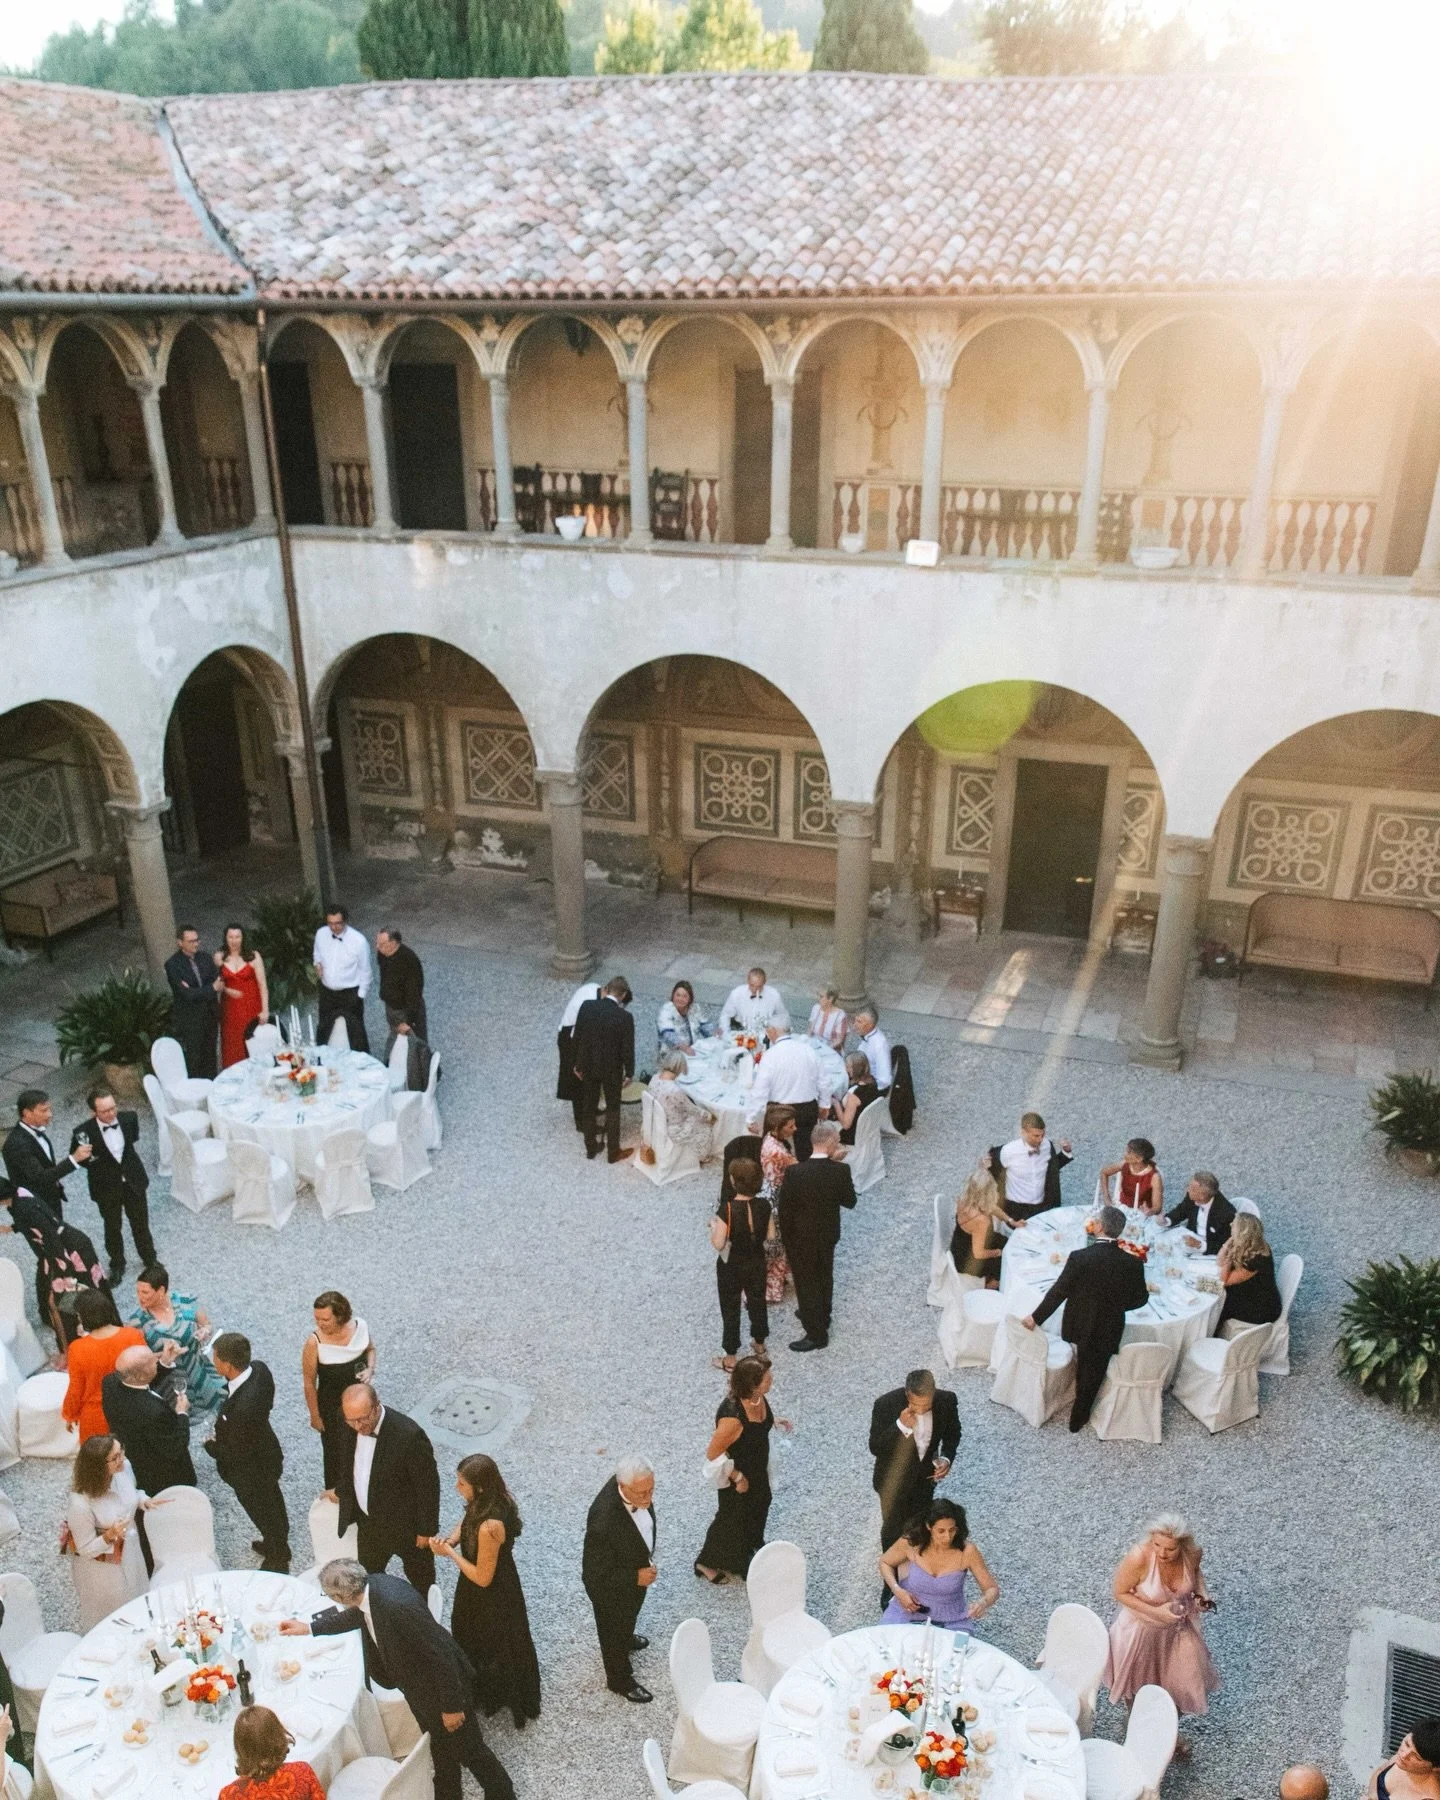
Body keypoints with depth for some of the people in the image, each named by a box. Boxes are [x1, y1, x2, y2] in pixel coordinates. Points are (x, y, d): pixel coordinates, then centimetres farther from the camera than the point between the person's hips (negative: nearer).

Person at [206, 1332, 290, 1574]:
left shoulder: (242, 1408, -45)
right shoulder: (259, 1369, -22)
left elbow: (237, 1455, -29)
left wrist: (211, 1445, -11)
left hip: (252, 1472, -7)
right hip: (267, 1456, 7)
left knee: (265, 1515, 22)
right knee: (273, 1504, 32)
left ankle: (278, 1561, 49)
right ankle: (277, 1544, 60)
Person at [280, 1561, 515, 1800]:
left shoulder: (398, 1605, -40)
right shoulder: (370, 1586, -14)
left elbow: (441, 1654, -32)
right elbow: (357, 1615, 13)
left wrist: (452, 1706, -22)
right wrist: (309, 1627, 15)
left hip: (445, 1684, -7)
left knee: (468, 1749, 14)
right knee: (440, 1748, 27)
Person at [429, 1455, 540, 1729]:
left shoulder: (490, 1526, -41)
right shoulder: (485, 1504, -16)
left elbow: (482, 1577, -28)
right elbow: (465, 1524, 7)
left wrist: (449, 1552, -22)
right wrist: (450, 1540, -13)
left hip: (493, 1597, -8)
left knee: (495, 1649, 20)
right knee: (471, 1637, 32)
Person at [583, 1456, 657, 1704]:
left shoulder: (637, 1488, -25)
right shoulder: (603, 1521, -46)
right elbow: (595, 1573, -31)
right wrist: (636, 1578, -27)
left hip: (637, 1569, 6)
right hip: (611, 1587, -6)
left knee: (629, 1616, 36)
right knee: (613, 1630, 24)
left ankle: (626, 1638, 66)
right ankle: (620, 1680, 50)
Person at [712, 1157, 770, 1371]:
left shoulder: (727, 1209, -28)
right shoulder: (764, 1205, -14)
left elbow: (718, 1244, -22)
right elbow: (769, 1235, -1)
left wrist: (713, 1227, -5)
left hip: (731, 1266, -4)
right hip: (756, 1263, 4)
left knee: (730, 1309, 14)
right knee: (757, 1301, 25)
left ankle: (730, 1358, 27)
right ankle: (759, 1347, 45)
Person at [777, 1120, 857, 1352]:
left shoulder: (794, 1172, -27)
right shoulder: (840, 1171, -22)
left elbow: (784, 1209, -17)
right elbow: (850, 1201, -5)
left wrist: (786, 1239, 0)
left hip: (801, 1238, -3)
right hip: (828, 1234, 3)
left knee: (806, 1282, 14)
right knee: (824, 1278, 26)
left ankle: (816, 1334, 27)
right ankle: (822, 1318, 49)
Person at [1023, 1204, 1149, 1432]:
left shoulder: (1079, 1258, -26)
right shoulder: (1132, 1262, -19)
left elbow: (1058, 1292, -18)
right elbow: (1140, 1298, -5)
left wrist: (1036, 1317, -6)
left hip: (1080, 1325, 0)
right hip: (1110, 1329, 1)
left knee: (1083, 1368, 29)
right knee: (1093, 1374, 21)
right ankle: (1078, 1419, 38)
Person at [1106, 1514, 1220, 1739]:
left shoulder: (1193, 1552, -25)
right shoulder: (1139, 1558, -38)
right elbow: (1121, 1593, -22)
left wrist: (1201, 1593, -17)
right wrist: (1156, 1612, -30)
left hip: (1178, 1626, 3)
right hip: (1141, 1628, -3)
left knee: (1183, 1683, 18)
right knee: (1137, 1683, 22)